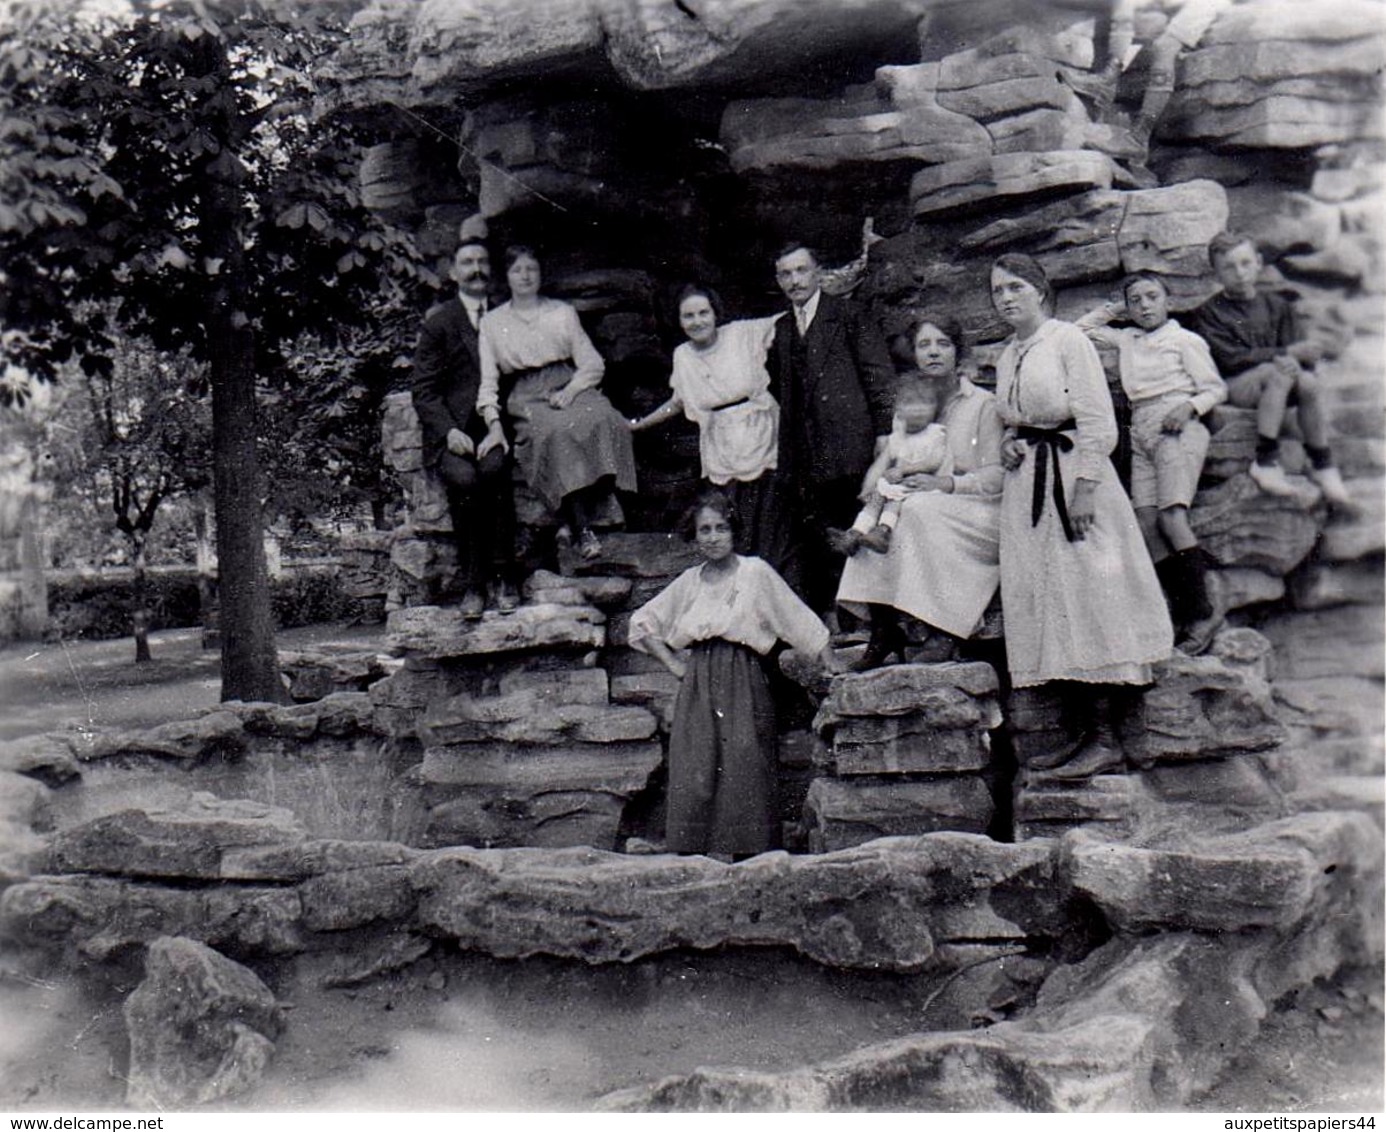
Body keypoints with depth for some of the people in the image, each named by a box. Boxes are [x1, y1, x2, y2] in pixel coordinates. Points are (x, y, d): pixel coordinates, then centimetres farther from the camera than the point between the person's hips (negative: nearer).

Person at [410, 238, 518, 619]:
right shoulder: (438, 323, 11)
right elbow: (425, 392, 4)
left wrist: (500, 426, -8)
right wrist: (449, 431, -13)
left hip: (495, 428, 1)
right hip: (451, 433, -1)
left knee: (494, 466, -32)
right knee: (464, 478, -31)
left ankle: (500, 576, -25)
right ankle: (472, 583, -22)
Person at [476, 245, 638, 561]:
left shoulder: (563, 313, 19)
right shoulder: (492, 322, 16)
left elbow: (594, 363, 12)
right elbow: (487, 379, 8)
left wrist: (570, 391, -8)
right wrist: (494, 424, -8)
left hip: (570, 387, 2)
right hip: (526, 398, -2)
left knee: (603, 420, -33)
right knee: (556, 431, -36)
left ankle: (588, 518, -31)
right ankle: (581, 528, -37)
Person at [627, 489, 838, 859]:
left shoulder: (755, 572, 3)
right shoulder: (689, 581, 14)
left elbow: (803, 624, 3)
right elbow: (641, 623, 22)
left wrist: (837, 675, -1)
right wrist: (673, 664, 10)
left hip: (744, 688, -3)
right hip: (697, 690, 3)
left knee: (744, 782, -8)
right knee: (693, 784, -5)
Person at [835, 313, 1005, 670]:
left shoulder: (982, 403, 2)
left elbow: (998, 475, -6)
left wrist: (947, 484, -21)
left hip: (975, 509, -4)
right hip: (918, 502, 4)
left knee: (918, 509, -34)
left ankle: (944, 628, -29)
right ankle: (883, 629, -29)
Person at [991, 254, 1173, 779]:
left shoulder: (1068, 339, -5)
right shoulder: (1006, 357, 16)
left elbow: (1099, 423, -11)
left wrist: (1084, 489, -19)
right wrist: (1007, 445, 5)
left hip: (1072, 475, -8)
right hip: (1026, 485, 8)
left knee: (1085, 596, -11)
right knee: (1045, 602, 3)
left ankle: (1106, 740, -9)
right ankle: (1088, 732, 7)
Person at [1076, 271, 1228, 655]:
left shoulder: (1184, 340, 7)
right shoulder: (1126, 340, 22)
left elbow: (1216, 388, 6)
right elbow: (1082, 329, 32)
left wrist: (1189, 406, -12)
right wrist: (1114, 308, 24)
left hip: (1178, 430, -6)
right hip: (1141, 434, 6)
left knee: (1171, 514, -22)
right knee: (1146, 521, -10)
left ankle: (1203, 609, -21)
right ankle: (1181, 612, -13)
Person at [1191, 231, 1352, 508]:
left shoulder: (1277, 306, 15)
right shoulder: (1209, 313, 2)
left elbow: (1303, 354, 7)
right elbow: (1230, 358, -10)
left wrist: (1291, 360, -18)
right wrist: (1287, 353, -14)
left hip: (1274, 390, 4)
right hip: (1233, 386, -4)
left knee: (1308, 382, -28)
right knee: (1281, 372, -32)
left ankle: (1322, 465, -16)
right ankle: (1265, 462, -32)